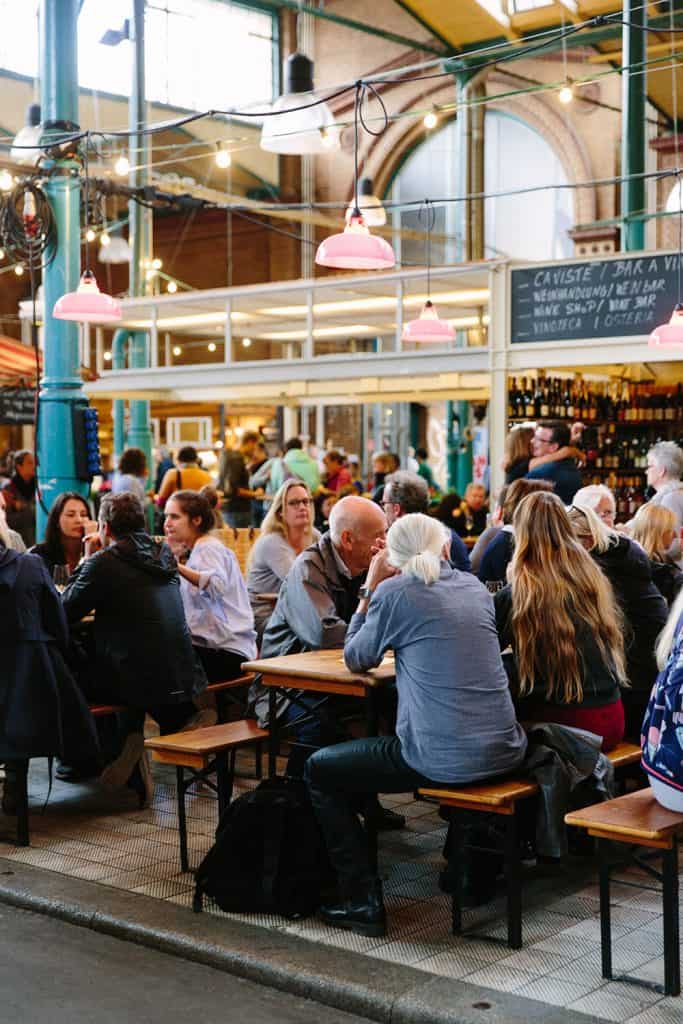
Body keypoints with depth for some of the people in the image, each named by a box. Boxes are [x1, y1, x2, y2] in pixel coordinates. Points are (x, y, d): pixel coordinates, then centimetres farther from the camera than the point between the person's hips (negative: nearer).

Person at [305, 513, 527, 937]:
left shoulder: (395, 593, -6)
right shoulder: (475, 587, 11)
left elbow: (356, 659, 7)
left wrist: (370, 590, 13)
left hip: (443, 759, -6)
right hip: (503, 750, 6)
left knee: (319, 770, 12)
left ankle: (364, 902, 8)